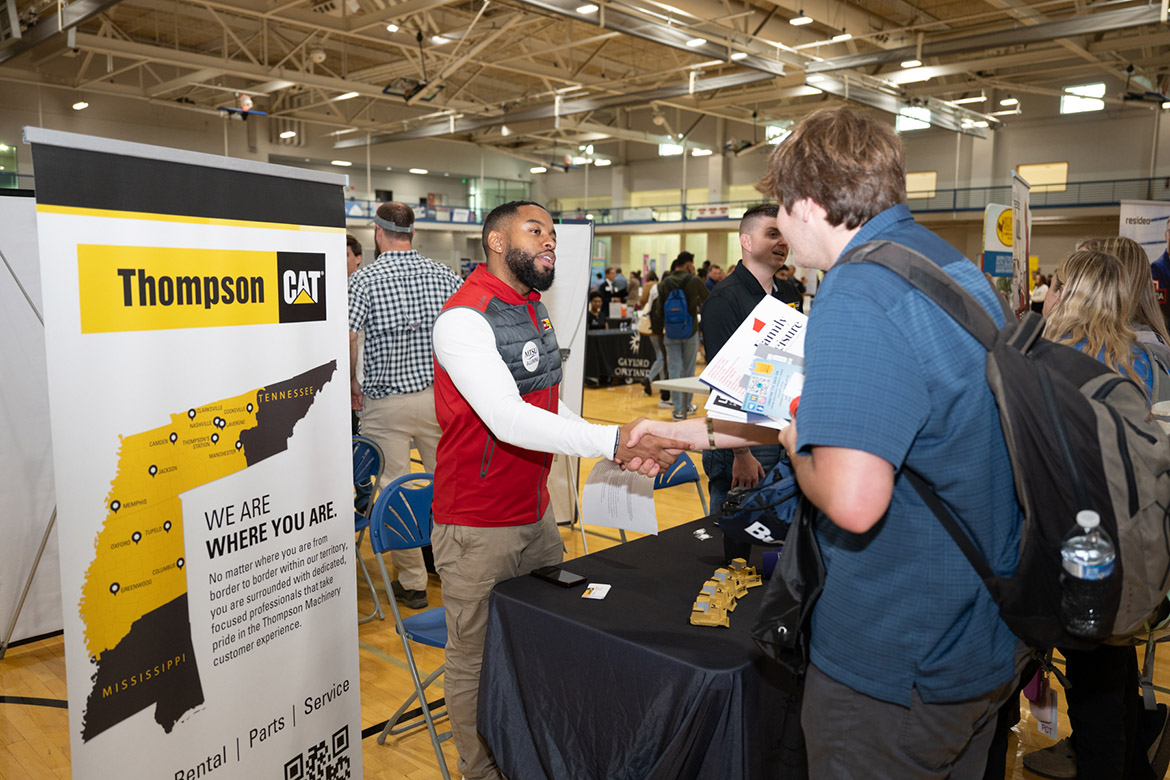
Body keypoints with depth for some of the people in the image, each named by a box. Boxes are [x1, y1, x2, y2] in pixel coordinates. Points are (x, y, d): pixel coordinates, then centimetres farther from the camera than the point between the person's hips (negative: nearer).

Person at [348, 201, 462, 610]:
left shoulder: (365, 279, -8)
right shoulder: (444, 275, 2)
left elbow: (347, 338, -16)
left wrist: (353, 385, 0)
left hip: (386, 401, -3)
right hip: (440, 395, 4)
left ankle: (412, 582, 12)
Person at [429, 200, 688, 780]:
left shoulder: (534, 309, 11)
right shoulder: (465, 318, -18)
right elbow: (508, 420, -28)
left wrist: (619, 448, 4)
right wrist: (611, 441, -31)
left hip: (535, 515, 9)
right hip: (479, 529, -8)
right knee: (477, 661, 8)